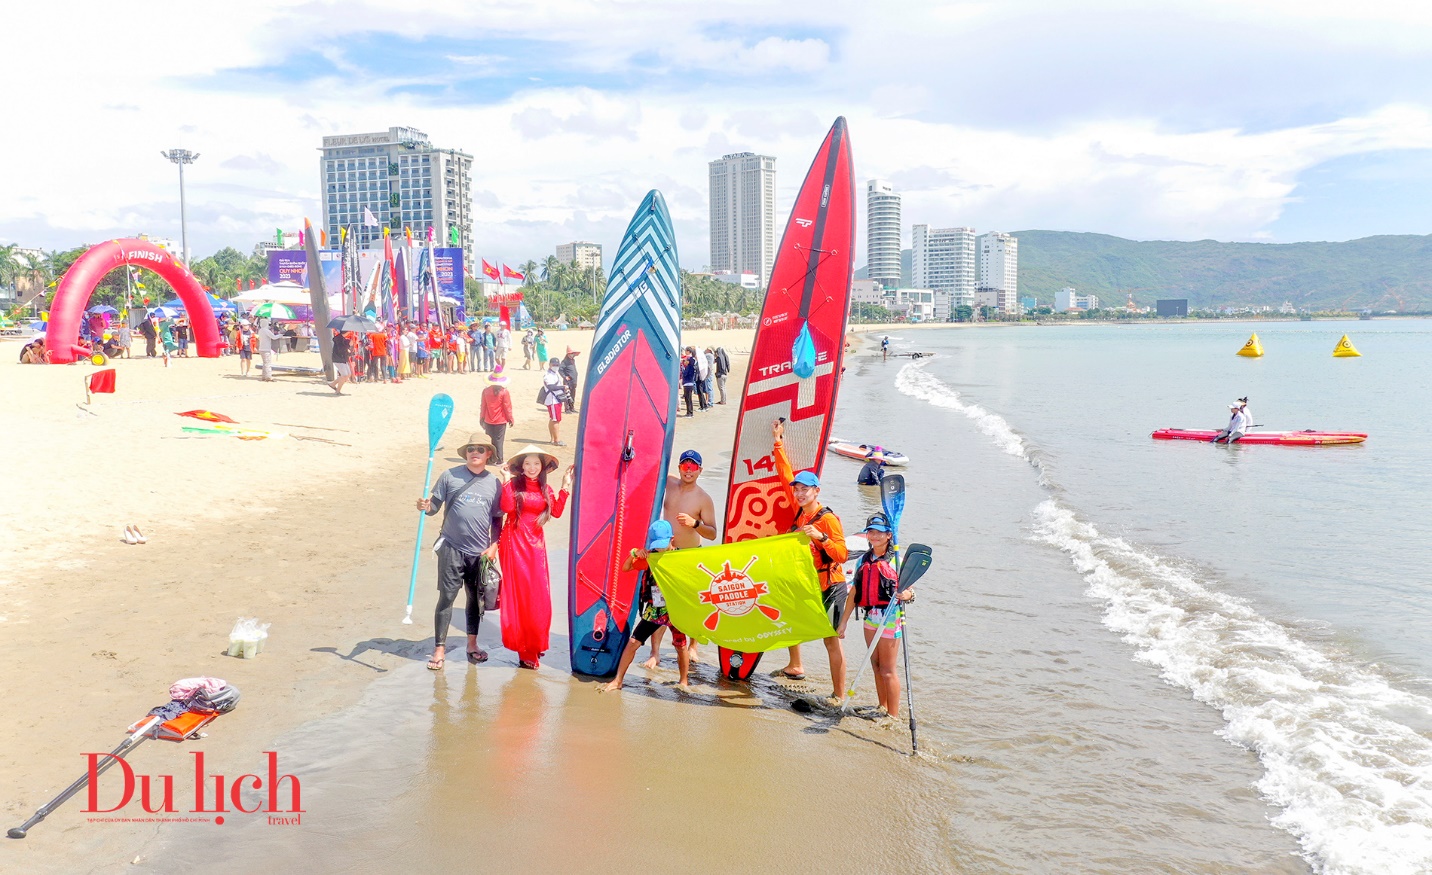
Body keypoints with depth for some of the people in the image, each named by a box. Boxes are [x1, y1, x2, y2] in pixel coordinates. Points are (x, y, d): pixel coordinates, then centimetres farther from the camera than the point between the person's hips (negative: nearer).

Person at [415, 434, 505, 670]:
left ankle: (472, 645, 28)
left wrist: (494, 546, 0)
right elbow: (434, 506, 3)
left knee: (476, 598, 12)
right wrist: (425, 507, -19)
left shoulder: (495, 482, 5)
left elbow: (498, 519, 10)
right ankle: (439, 649, 5)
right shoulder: (450, 476, 0)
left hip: (480, 552, 2)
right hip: (452, 548, -2)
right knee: (446, 598, -3)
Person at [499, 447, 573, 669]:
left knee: (538, 594, 3)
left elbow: (556, 511, 1)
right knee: (518, 593, 0)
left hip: (536, 543, 4)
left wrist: (566, 488, 4)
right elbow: (507, 507, -21)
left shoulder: (545, 490, 10)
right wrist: (505, 485, -18)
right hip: (515, 542, -4)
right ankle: (525, 650, 7)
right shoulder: (513, 485, -6)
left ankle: (534, 642, 20)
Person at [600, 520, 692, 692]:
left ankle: (683, 681, 26)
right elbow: (625, 568, 5)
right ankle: (617, 681, 7)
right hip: (653, 610, 2)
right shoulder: (648, 557, 0)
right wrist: (634, 554, -10)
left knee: (681, 645, 5)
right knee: (633, 642, -2)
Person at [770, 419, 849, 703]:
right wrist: (778, 443, 14)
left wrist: (821, 537, -35)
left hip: (830, 588, -9)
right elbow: (786, 477, 12)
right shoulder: (799, 511, 3)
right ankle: (795, 668, 46)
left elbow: (842, 555, -22)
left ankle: (839, 695, -2)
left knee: (831, 640, -7)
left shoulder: (828, 519, -18)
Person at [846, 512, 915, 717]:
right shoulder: (863, 560, 10)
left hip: (890, 619, -6)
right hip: (870, 617, 6)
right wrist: (844, 621, 14)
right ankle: (882, 708, 26)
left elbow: (910, 589, -9)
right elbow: (854, 591, 13)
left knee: (887, 670, -4)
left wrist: (907, 595, -33)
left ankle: (893, 716, 3)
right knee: (876, 665, 13)